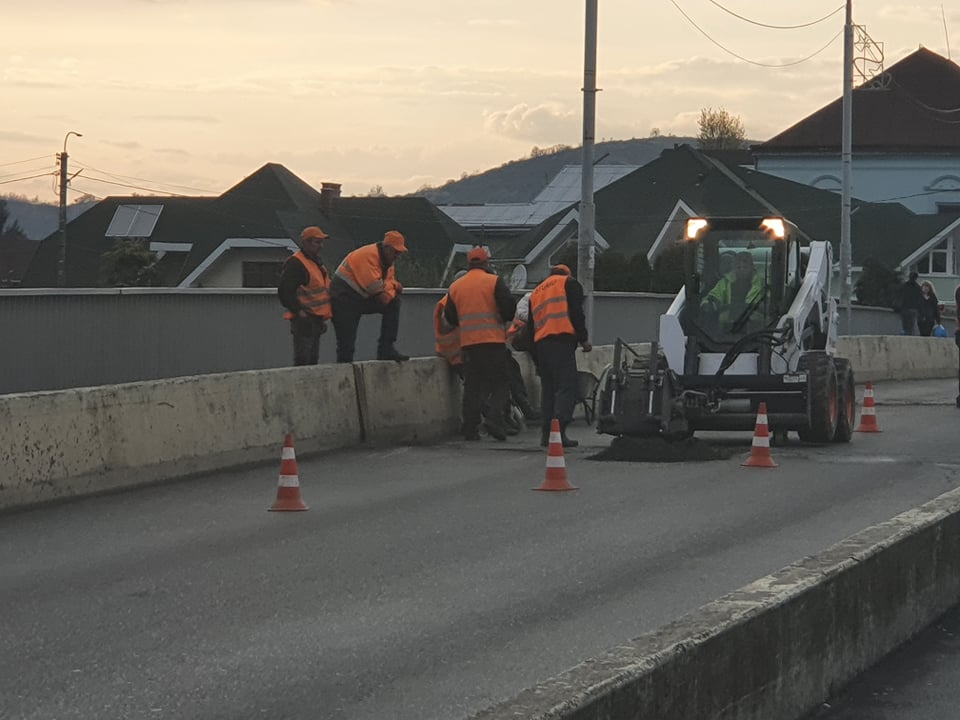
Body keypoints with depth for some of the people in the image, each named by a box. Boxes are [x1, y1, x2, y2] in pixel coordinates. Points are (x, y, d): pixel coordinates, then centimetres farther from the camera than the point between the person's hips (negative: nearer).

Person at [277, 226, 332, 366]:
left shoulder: (316, 261, 19)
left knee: (313, 360, 12)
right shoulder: (295, 263, -13)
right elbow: (284, 291, -19)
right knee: (302, 360, -12)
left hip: (316, 320, 10)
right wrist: (298, 310, -21)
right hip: (304, 319, -10)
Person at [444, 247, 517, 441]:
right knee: (501, 382, 1)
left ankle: (470, 428, 5)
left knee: (472, 386, 9)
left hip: (467, 343, 4)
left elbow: (450, 316, 16)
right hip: (493, 340, -4)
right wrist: (503, 319, 10)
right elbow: (509, 306, -10)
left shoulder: (456, 286, 12)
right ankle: (494, 418, -17)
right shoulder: (494, 281, -3)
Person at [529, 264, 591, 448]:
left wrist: (536, 356, 27)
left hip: (540, 343, 6)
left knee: (547, 388, 12)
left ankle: (546, 433, 7)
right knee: (566, 387, -9)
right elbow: (576, 313, -4)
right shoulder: (569, 283, 10)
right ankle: (559, 432, -21)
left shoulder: (536, 291, 28)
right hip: (562, 341, -6)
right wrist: (583, 339, -2)